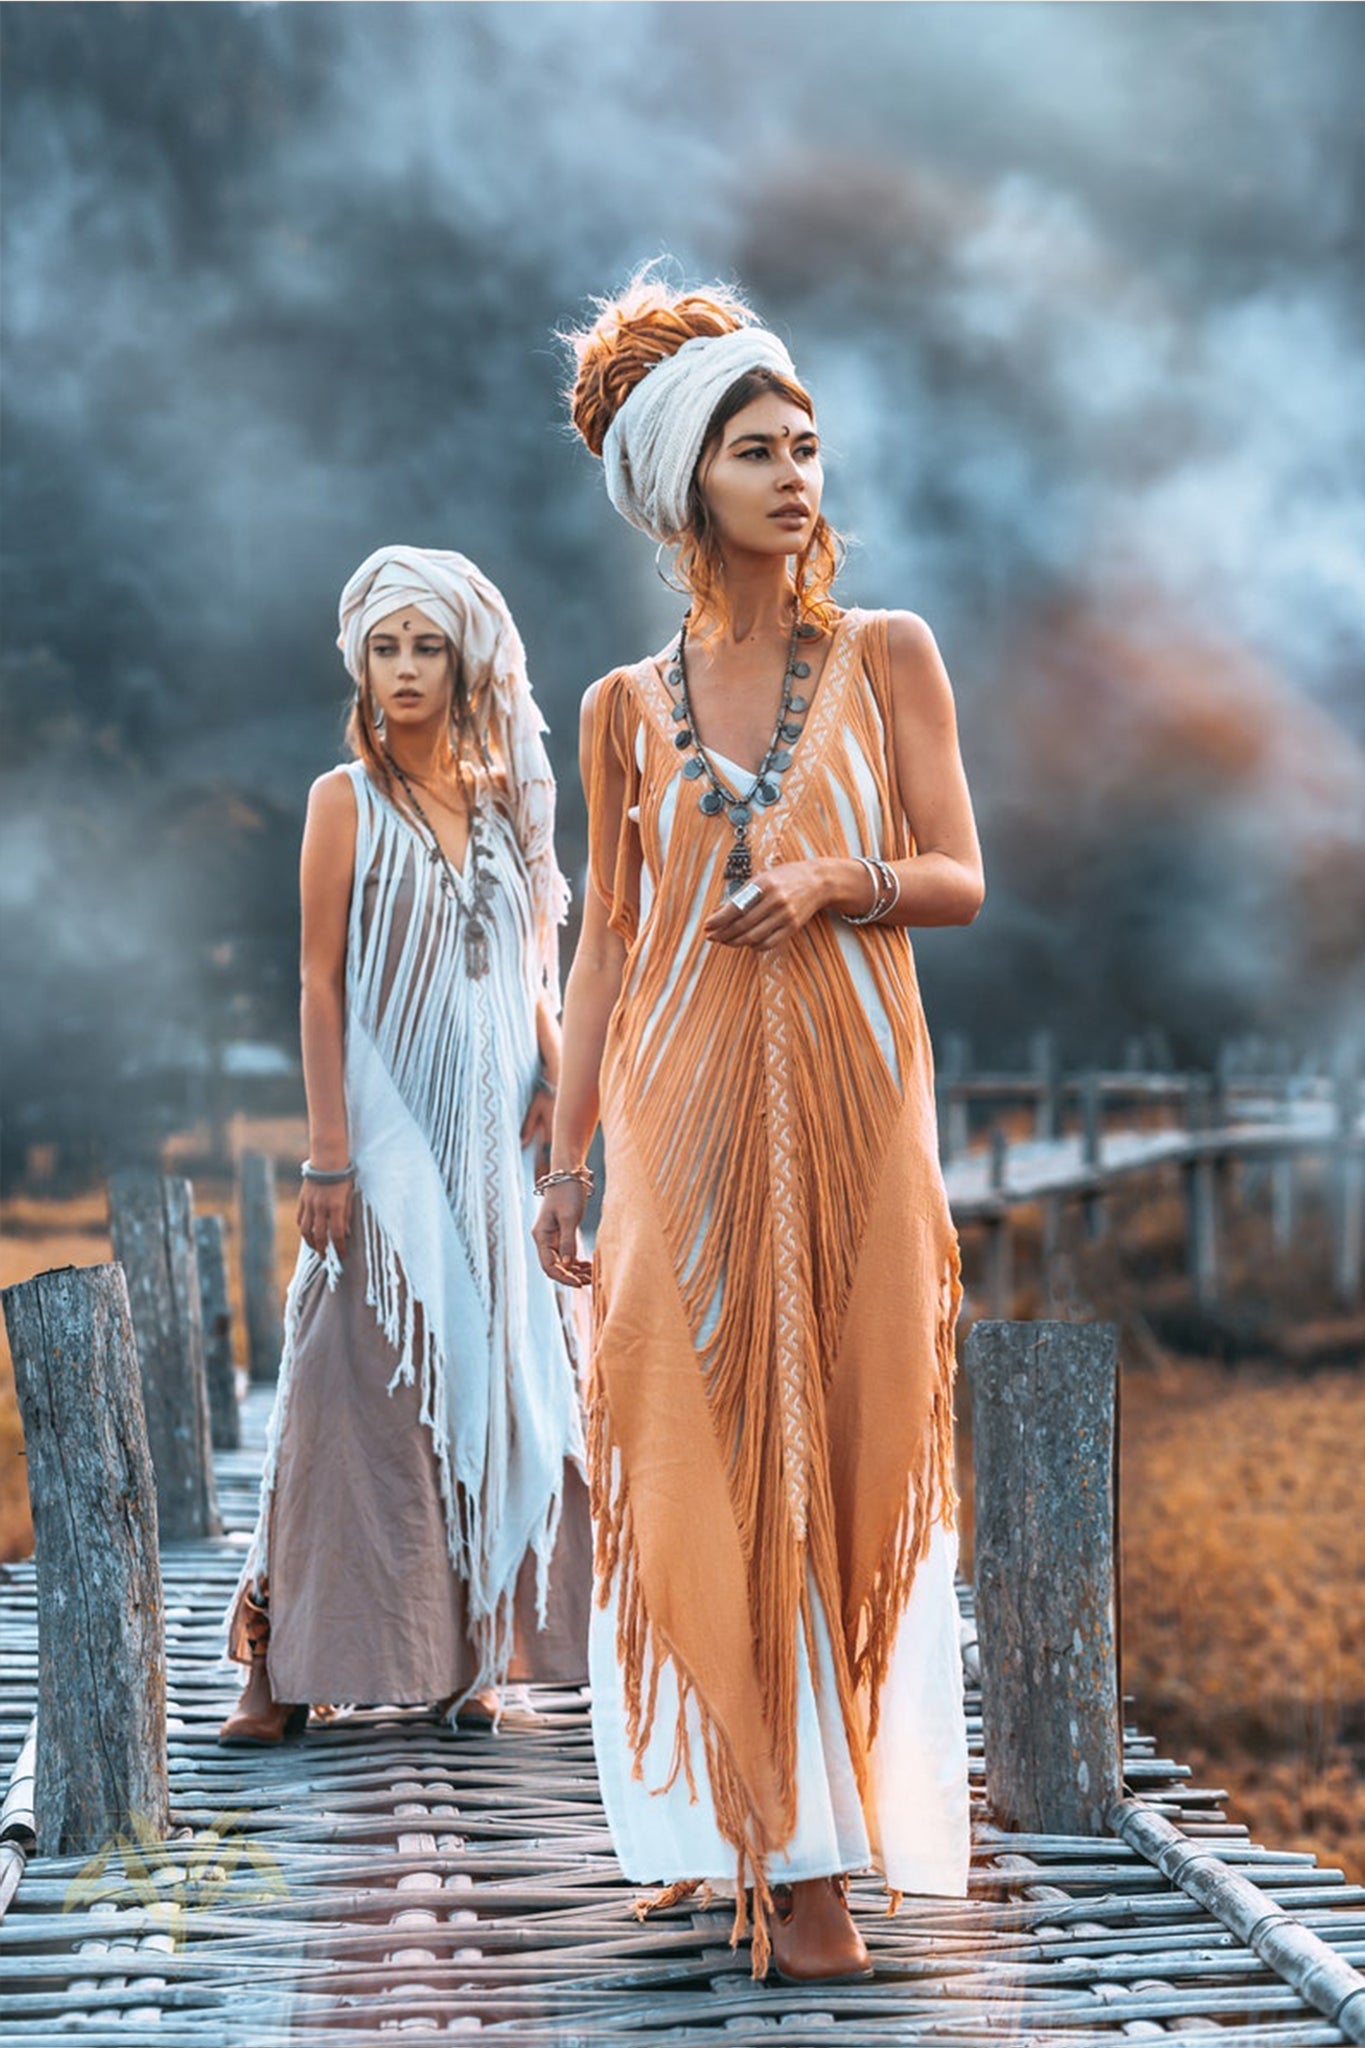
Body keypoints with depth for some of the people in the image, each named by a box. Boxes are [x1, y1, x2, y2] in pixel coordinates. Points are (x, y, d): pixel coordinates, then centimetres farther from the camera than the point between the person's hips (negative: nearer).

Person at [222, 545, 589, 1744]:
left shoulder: (501, 802, 11)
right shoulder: (347, 802, -1)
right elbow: (322, 982, -5)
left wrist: (557, 1071, -1)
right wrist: (328, 1156, -12)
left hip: (492, 1138, 5)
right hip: (388, 1128, -5)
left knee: (487, 1372, 5)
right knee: (365, 1384, -7)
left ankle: (457, 1653, 13)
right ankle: (291, 1666, -2)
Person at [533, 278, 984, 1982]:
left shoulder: (888, 656, 4)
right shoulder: (626, 707, 8)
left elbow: (962, 880, 2)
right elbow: (604, 941, 9)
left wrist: (838, 881, -18)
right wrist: (566, 1158, 5)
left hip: (848, 1097, -1)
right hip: (683, 1107, 1)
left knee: (842, 1454, 0)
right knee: (691, 1461, -1)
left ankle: (816, 1849, 9)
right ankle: (739, 1826, 11)